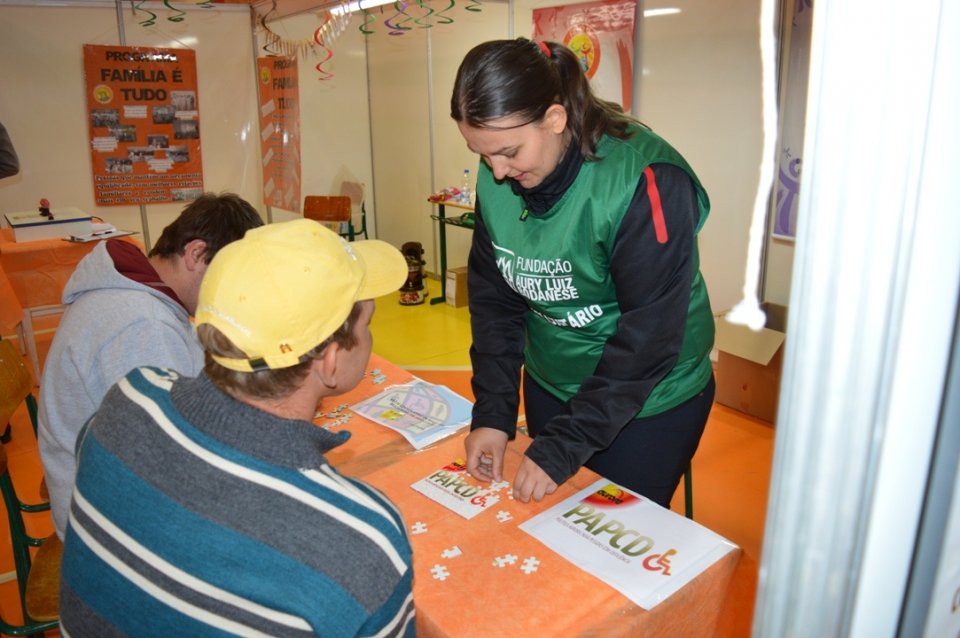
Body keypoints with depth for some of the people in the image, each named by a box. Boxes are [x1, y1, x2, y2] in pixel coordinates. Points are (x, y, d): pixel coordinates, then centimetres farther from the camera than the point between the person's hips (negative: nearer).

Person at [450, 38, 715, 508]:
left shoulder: (646, 183, -26)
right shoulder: (496, 180, -9)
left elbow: (648, 338, -25)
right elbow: (493, 298, -3)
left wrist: (563, 446, -23)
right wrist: (492, 413, -10)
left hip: (648, 401, -5)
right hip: (549, 387, 5)